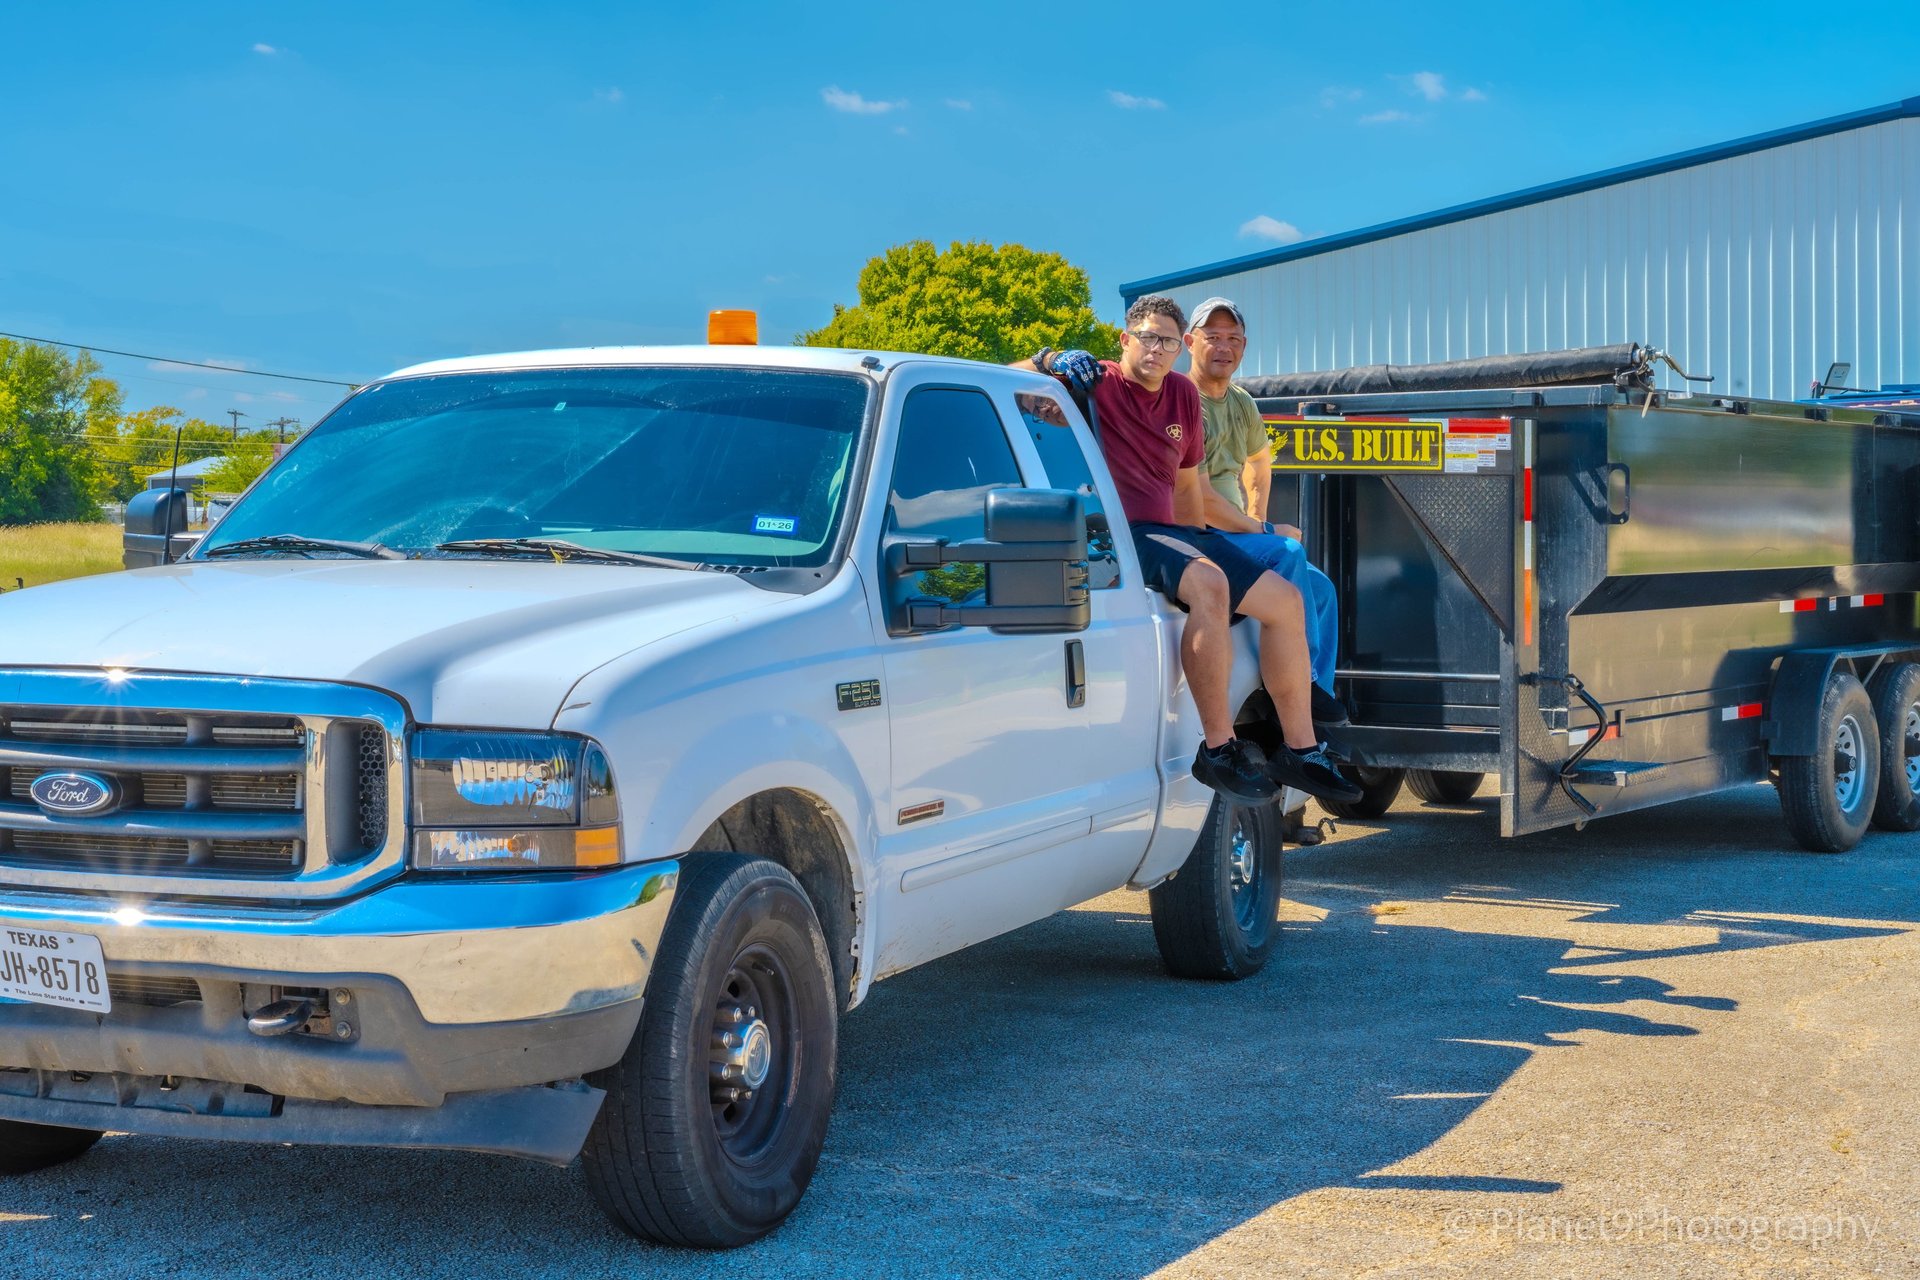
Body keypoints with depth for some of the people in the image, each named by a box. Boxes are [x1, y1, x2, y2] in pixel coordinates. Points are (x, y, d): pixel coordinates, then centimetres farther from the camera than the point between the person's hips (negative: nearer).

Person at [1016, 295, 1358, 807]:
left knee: (1284, 599, 2)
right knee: (1208, 584, -35)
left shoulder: (1183, 394, 16)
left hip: (1169, 533, 9)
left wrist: (1201, 547, 21)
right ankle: (1218, 750, -31)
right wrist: (1049, 361, -30)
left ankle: (1299, 750, 8)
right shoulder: (1099, 383, -5)